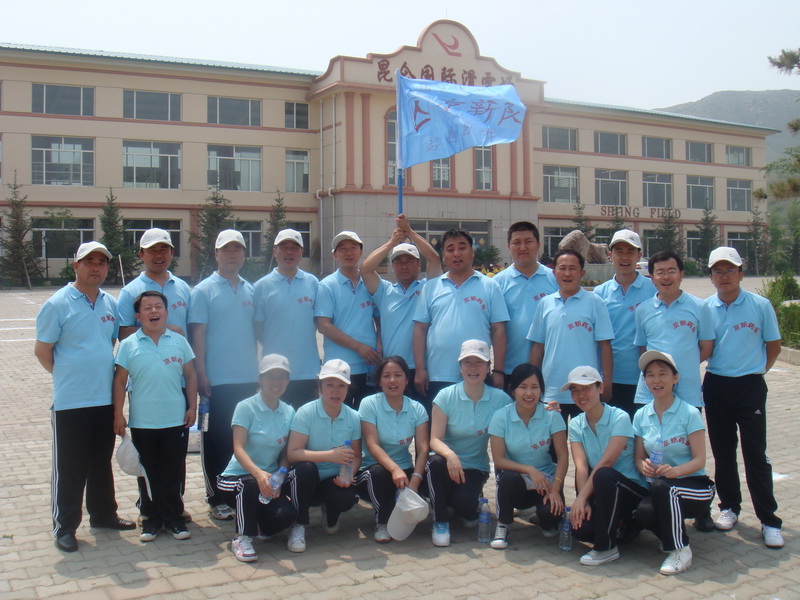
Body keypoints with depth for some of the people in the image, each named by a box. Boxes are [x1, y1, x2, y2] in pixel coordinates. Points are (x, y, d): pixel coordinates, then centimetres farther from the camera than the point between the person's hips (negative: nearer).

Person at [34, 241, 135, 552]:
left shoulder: (112, 303, 8)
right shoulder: (57, 304, -9)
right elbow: (42, 351, -5)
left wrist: (108, 374, 9)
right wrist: (67, 376, 0)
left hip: (106, 399, 5)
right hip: (70, 401, -5)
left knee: (102, 462, 18)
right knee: (69, 467, 4)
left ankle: (103, 513, 32)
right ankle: (65, 527, 16)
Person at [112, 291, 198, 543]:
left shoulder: (179, 341, 3)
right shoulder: (128, 345, -1)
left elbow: (190, 375, 8)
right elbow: (120, 381, 1)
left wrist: (192, 407, 3)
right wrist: (118, 415, -3)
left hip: (176, 420, 1)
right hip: (142, 423, -1)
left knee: (174, 471, 8)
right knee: (148, 472, 10)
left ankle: (174, 517, 21)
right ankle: (151, 518, 23)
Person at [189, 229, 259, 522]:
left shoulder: (250, 290, 12)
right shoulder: (204, 290, -3)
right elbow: (197, 334, -7)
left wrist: (258, 368, 11)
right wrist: (201, 374, -13)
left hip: (249, 378, 5)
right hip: (218, 380, -5)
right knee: (218, 441, 4)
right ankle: (216, 498, 15)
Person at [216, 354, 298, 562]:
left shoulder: (289, 412, 5)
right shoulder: (246, 407, -10)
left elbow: (285, 454, 3)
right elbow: (239, 449, -21)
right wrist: (259, 474, -40)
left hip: (270, 477, 4)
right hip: (237, 476, -4)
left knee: (287, 514, -24)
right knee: (251, 485, -39)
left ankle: (259, 527, 12)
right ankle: (242, 538, -14)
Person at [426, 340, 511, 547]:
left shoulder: (500, 399, -5)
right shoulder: (446, 396, -9)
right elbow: (435, 439, -14)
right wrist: (450, 455, -37)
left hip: (475, 468, 0)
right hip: (447, 462, 0)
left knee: (464, 502, -29)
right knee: (437, 462, -35)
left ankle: (471, 511, 12)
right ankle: (440, 522, -13)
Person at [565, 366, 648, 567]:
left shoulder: (619, 417, -13)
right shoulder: (575, 425, 3)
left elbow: (606, 462, -21)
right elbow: (581, 466, -9)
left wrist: (582, 498, -24)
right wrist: (583, 502, -24)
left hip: (633, 489, -5)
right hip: (601, 491, 5)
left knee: (603, 475, -36)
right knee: (581, 529, -23)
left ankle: (606, 547, -20)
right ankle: (625, 524, 11)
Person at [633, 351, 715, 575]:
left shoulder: (689, 413, -9)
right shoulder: (641, 416, 4)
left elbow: (699, 460, -12)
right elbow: (639, 457, 5)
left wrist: (674, 471, -31)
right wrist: (644, 466, -19)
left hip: (694, 485, -3)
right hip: (660, 491, 3)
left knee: (661, 487, -36)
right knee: (643, 513, -30)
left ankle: (680, 550, -15)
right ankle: (671, 534, 6)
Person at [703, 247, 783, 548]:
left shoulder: (761, 305, -5)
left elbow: (773, 346, 5)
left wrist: (756, 371, 3)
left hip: (750, 386, -2)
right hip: (716, 385, 2)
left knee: (755, 453, -2)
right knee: (722, 452, 11)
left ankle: (769, 520, 7)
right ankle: (729, 506, 27)